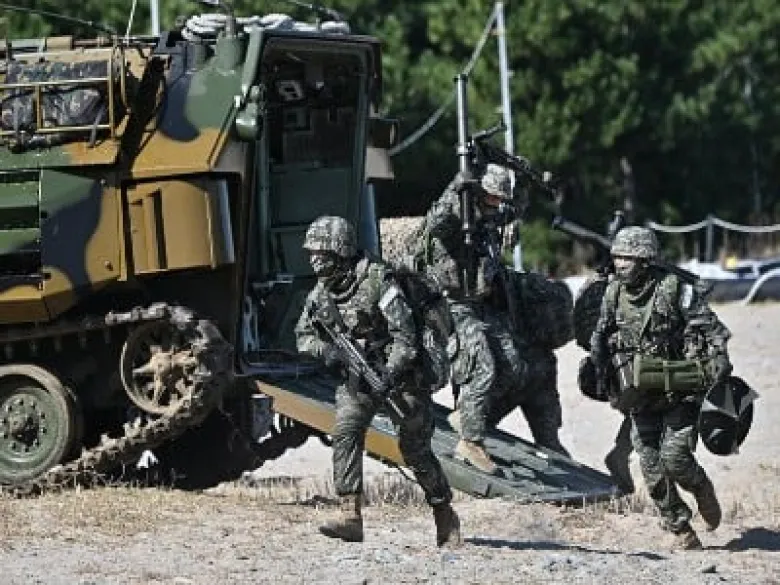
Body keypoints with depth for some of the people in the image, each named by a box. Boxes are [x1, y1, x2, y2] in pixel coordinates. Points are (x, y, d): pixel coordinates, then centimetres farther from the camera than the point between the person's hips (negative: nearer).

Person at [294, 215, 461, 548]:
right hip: (357, 376, 5)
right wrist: (325, 349, -13)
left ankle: (446, 517, 18)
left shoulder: (377, 280, -20)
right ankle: (351, 516, -23)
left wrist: (390, 373, -34)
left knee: (414, 449, -1)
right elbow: (303, 335, 10)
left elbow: (404, 333, -24)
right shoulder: (321, 292, 1)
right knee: (345, 434, -18)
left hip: (397, 372, -5)